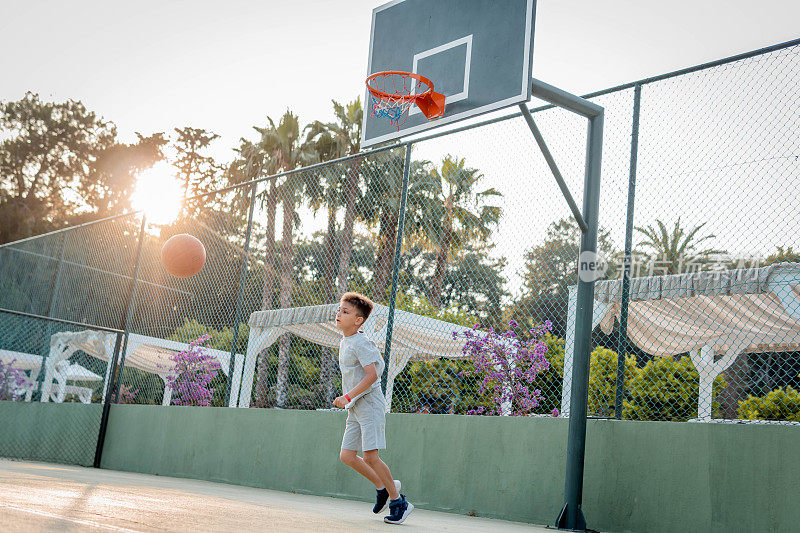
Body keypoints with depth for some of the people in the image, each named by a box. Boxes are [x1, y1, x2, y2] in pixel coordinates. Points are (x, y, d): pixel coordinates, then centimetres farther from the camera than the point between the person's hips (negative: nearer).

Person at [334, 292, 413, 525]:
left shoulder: (361, 343, -14)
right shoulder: (344, 343, 14)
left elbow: (372, 375, -22)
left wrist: (347, 397, -20)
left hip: (370, 405, -9)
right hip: (355, 409, 9)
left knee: (370, 456, -11)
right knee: (346, 455, 4)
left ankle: (398, 501, 3)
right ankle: (383, 487, 21)